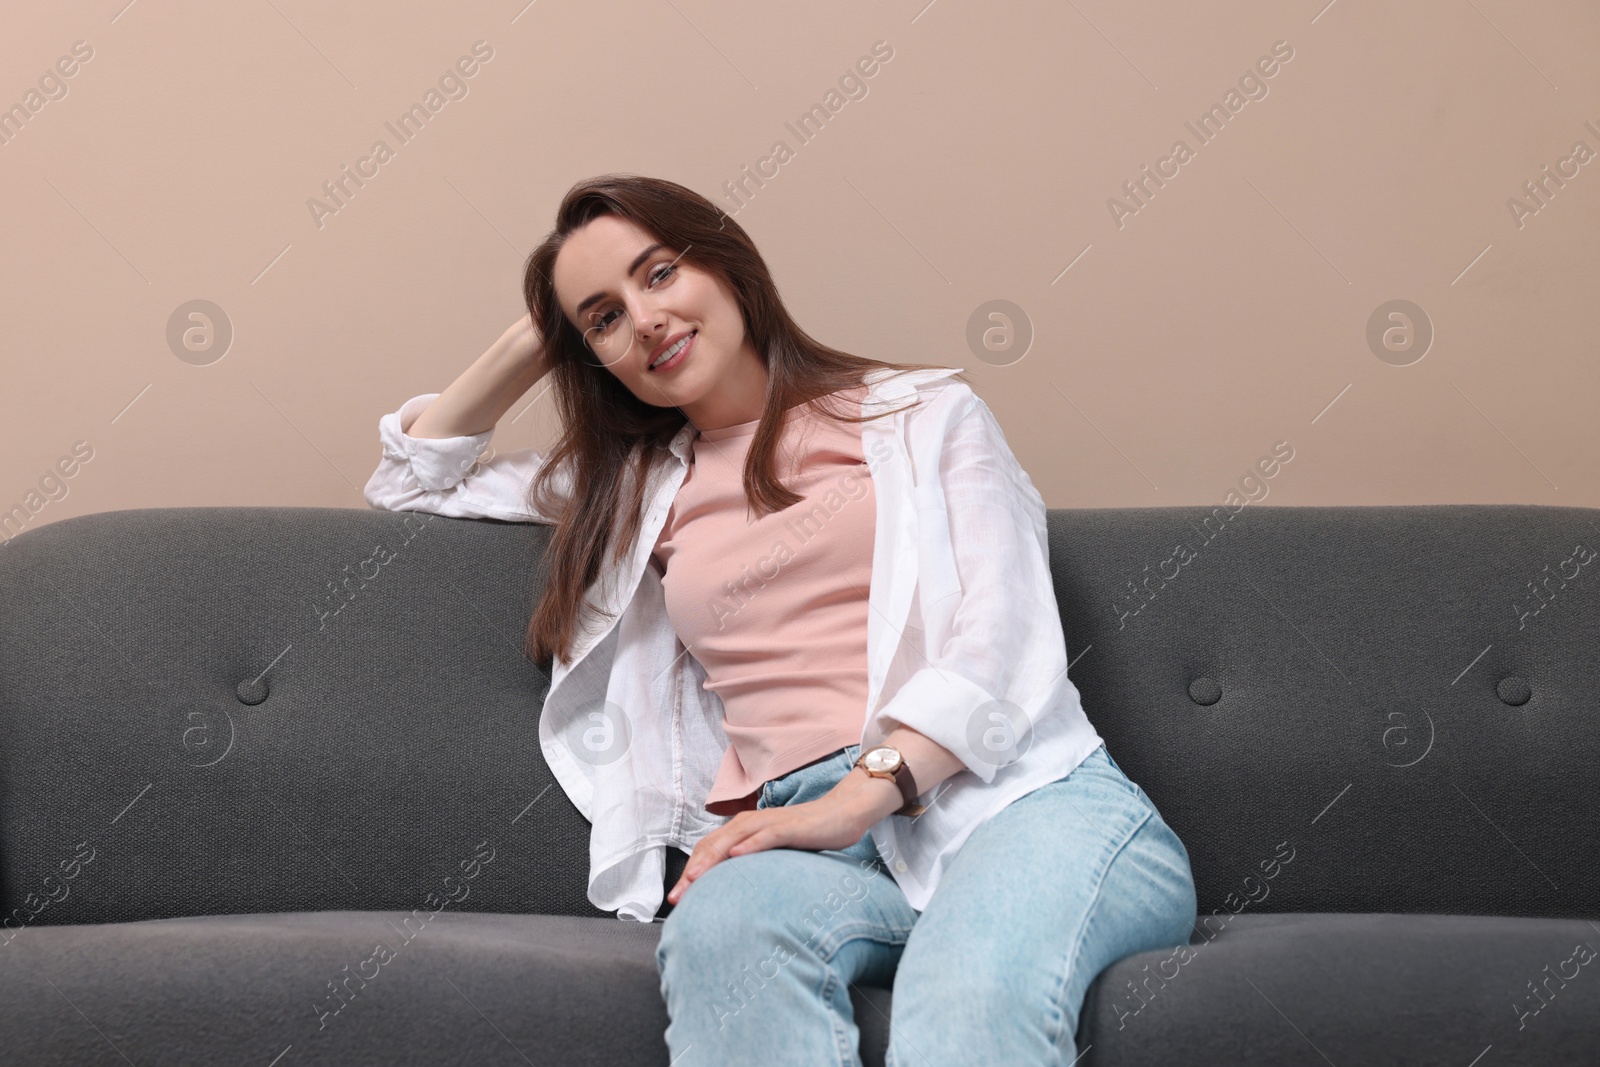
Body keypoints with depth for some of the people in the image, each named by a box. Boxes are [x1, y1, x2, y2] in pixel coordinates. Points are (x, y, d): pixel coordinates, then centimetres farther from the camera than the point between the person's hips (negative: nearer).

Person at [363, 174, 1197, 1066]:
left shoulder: (924, 413, 18)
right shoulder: (641, 485, 29)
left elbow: (1004, 634, 2)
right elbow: (412, 481, 40)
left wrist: (861, 793, -13)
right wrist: (531, 346, 27)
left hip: (1023, 795, -2)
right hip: (811, 845, 2)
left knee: (974, 992, -40)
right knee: (722, 923, -38)